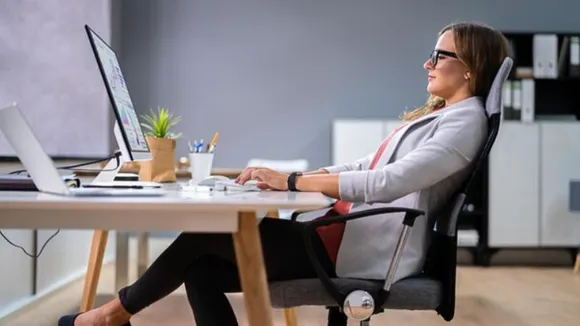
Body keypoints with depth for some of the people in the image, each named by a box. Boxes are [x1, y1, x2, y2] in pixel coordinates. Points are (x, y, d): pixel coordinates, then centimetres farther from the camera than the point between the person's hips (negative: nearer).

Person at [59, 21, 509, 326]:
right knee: (204, 269, -3)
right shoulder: (437, 114, 22)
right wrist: (281, 179, 9)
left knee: (210, 233, -9)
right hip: (348, 234, 10)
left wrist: (292, 182, -18)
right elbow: (364, 169, 20)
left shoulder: (466, 122, -10)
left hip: (367, 250, -9)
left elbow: (386, 182, -23)